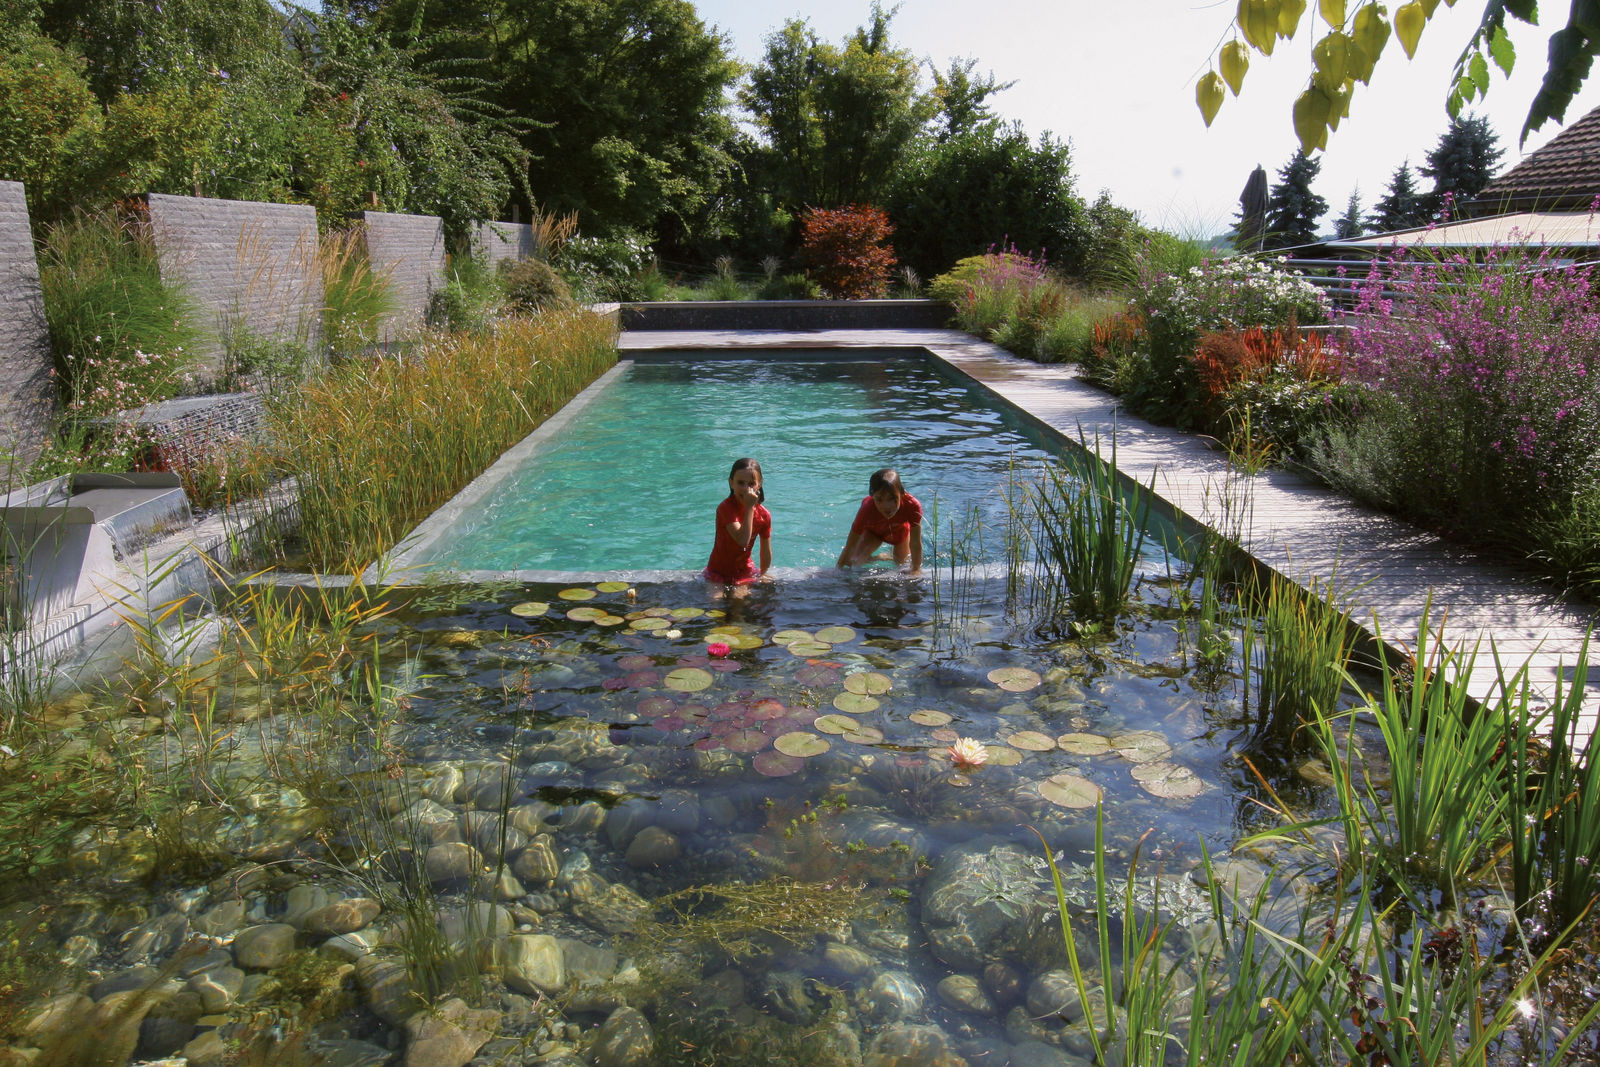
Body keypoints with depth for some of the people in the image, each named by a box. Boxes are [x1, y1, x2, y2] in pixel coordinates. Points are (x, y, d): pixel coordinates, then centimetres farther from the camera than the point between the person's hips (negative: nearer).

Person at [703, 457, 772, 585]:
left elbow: (766, 552, 4)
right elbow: (743, 540, -35)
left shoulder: (764, 515, -8)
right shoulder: (726, 508, -23)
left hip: (746, 572, 4)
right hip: (719, 574, -3)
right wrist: (749, 507, -33)